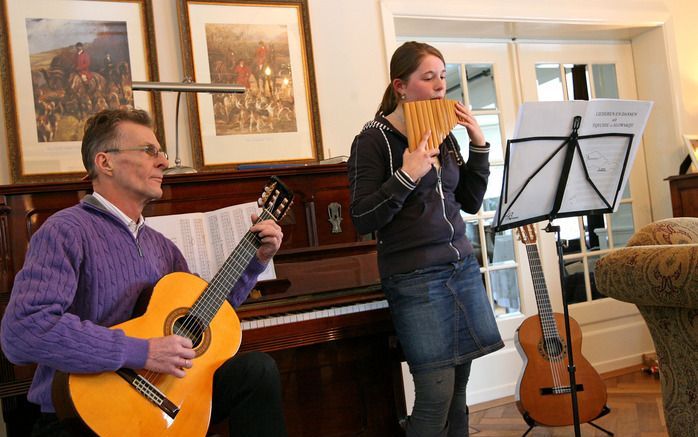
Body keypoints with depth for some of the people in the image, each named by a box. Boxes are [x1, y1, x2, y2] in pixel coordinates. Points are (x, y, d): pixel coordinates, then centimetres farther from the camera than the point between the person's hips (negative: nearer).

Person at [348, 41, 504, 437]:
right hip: (415, 278, -6)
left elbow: (470, 203, 14)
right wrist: (406, 177, -21)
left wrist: (479, 146, 5)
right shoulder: (373, 141, -7)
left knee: (459, 387, 9)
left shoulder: (444, 134, 11)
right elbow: (363, 221, -11)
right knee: (437, 393, -6)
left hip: (462, 266, 6)